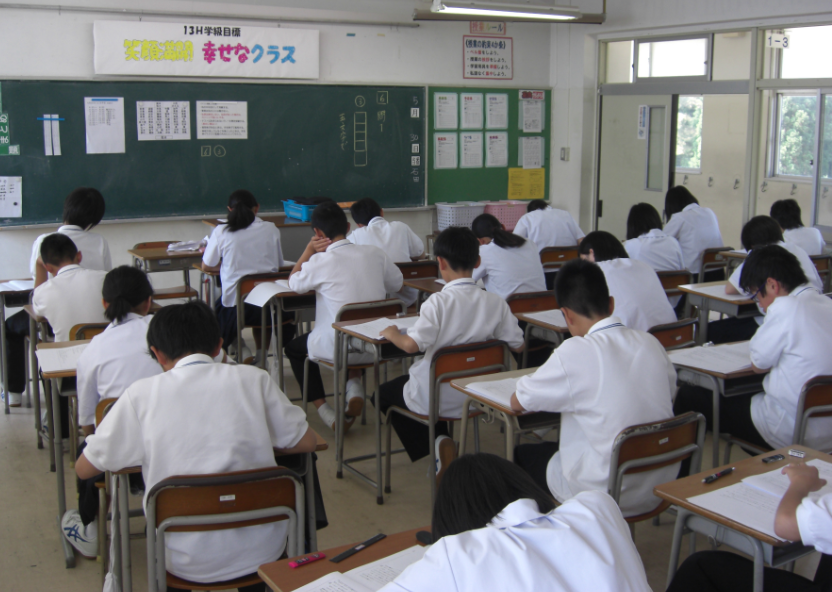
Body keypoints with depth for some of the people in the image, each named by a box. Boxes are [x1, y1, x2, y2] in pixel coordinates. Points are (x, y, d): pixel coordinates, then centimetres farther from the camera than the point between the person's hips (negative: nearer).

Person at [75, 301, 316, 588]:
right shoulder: (253, 379, -6)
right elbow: (306, 442, 5)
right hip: (263, 552, 1)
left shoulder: (142, 394, -8)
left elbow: (84, 469, 3)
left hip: (188, 563, 0)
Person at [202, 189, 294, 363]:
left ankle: (237, 348, 17)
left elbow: (207, 266, 6)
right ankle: (261, 353, 25)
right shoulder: (271, 229, 1)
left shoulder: (221, 232, -4)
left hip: (234, 305, -2)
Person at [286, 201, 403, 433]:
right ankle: (355, 385, 14)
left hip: (337, 349, -4)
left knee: (293, 347, 26)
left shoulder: (321, 261, -15)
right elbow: (396, 284, 12)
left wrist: (309, 249, 5)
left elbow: (294, 284, 4)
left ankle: (325, 411, 14)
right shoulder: (375, 253, -4)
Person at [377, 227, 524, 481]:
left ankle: (438, 443, 5)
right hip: (474, 397, 6)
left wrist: (392, 334, -11)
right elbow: (517, 345, -3)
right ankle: (443, 449, 19)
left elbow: (411, 344, -32)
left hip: (433, 398, -5)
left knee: (385, 393, 25)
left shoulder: (439, 301, -23)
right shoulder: (496, 302, -10)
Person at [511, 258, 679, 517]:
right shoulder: (651, 343, -3)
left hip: (605, 496, -6)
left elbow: (517, 403, -9)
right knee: (551, 448, 28)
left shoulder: (575, 353, -20)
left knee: (523, 454, 20)